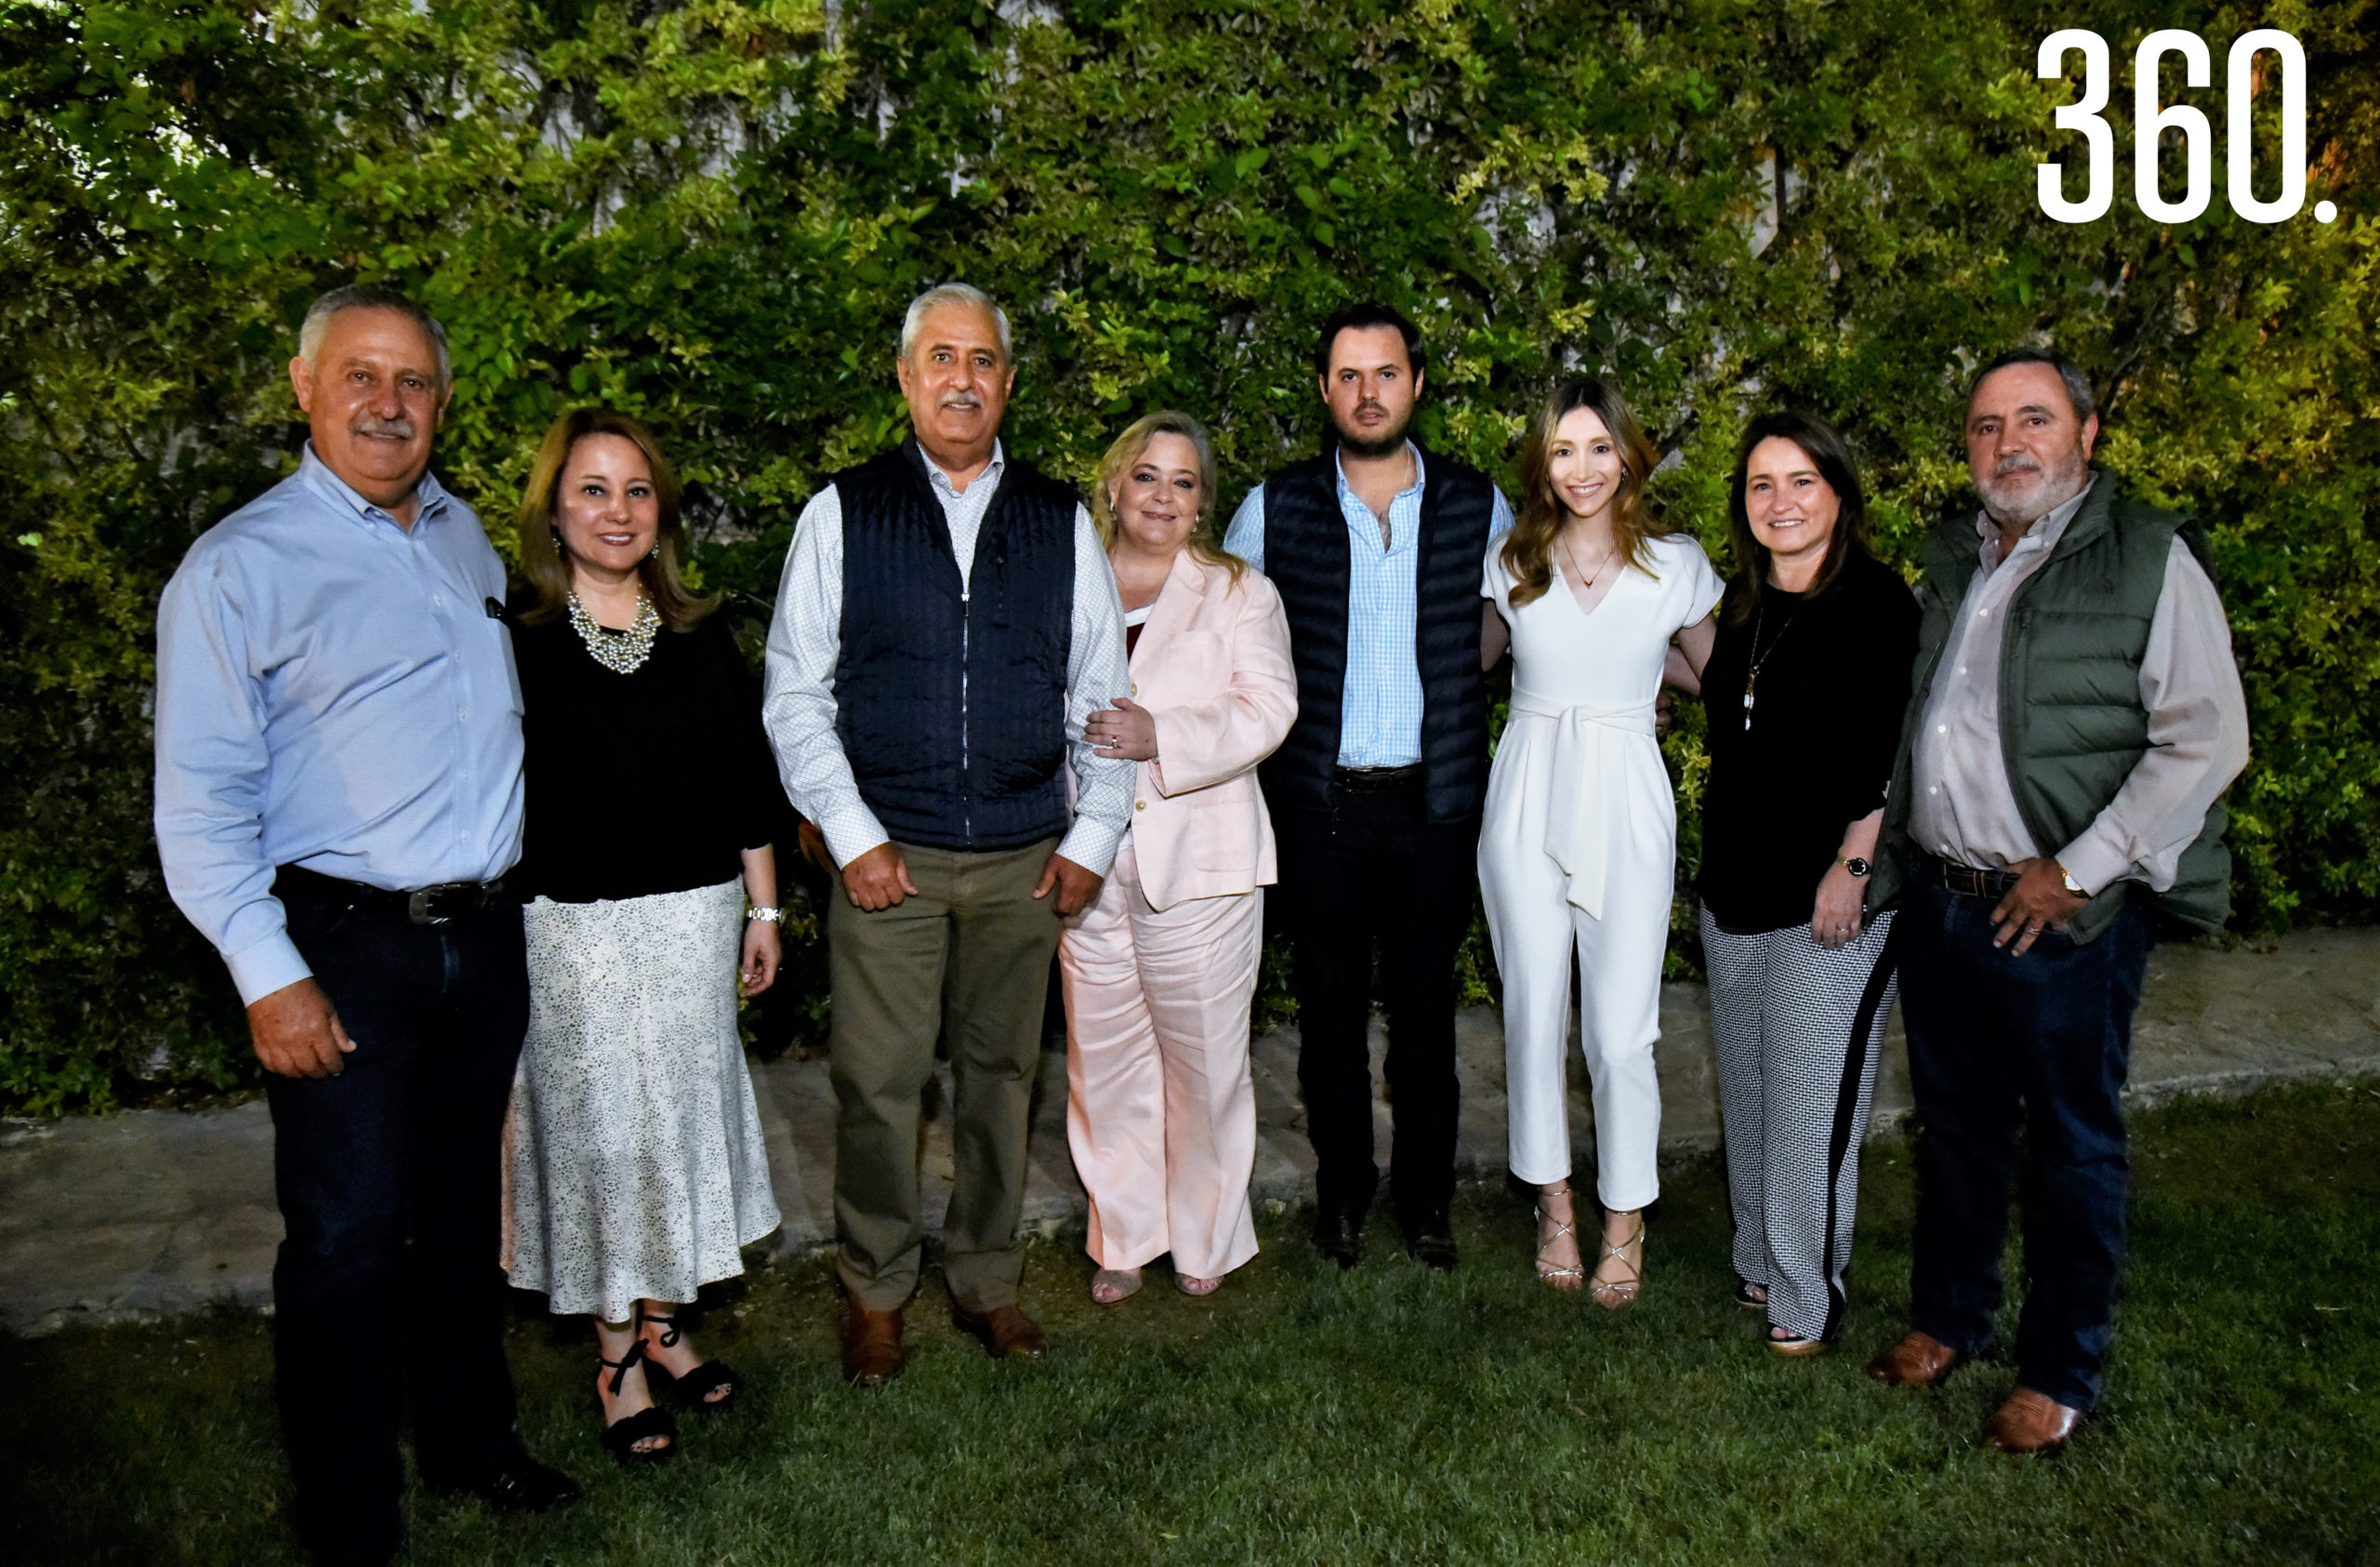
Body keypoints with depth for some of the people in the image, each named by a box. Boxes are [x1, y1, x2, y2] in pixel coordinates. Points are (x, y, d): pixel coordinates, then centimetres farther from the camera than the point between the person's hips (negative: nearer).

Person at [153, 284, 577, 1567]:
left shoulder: (467, 537, 11)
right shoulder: (240, 565, -7)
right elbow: (201, 798, -9)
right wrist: (269, 977, -15)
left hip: (486, 936, 5)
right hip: (345, 950, -5)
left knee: (461, 1209, 18)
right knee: (346, 1237, 1)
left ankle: (467, 1438, 36)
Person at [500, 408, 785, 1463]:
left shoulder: (700, 637, 6)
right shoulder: (517, 644, -6)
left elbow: (747, 782, 9)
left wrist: (763, 910, 9)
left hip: (694, 918, 4)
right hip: (574, 928, -3)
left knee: (682, 1111, 13)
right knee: (598, 1125, 7)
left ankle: (662, 1323, 33)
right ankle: (617, 1357, 24)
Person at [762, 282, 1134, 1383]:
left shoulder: (1062, 523, 7)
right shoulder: (842, 515, 2)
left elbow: (1102, 692, 9)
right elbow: (796, 692, 1)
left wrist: (1094, 833, 2)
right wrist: (852, 835, -7)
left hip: (1025, 859, 2)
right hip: (887, 855, -2)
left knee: (1001, 1072, 12)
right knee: (877, 1082, 4)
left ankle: (986, 1280, 29)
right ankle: (874, 1290, 25)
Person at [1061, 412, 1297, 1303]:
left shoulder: (1239, 593, 7)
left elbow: (1267, 710, -6)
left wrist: (1162, 738, -19)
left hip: (1200, 860, -1)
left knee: (1204, 1057, 6)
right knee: (1104, 1058, 8)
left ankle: (1205, 1238, 26)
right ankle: (1123, 1239, 26)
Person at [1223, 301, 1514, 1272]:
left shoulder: (1479, 507, 3)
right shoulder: (1275, 508, 0)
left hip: (1435, 800, 1)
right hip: (1319, 802, 0)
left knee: (1426, 1007, 10)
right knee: (1330, 1007, 10)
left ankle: (1426, 1198, 28)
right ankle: (1341, 1194, 28)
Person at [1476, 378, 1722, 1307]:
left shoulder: (1676, 565, 1)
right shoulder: (1511, 563, 5)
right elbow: (1471, 660, 21)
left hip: (1626, 807, -2)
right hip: (1527, 801, 2)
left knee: (1619, 1032, -2)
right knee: (1533, 1015, 8)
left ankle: (1625, 1220, 20)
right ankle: (1553, 1202, 28)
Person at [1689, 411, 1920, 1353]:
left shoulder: (1879, 604, -10)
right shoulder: (1742, 603, 11)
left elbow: (1891, 756, -15)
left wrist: (1852, 867, -18)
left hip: (1829, 897, -7)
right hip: (1734, 887, 7)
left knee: (1810, 1099, -1)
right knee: (1745, 1087, 15)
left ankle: (1807, 1298, 14)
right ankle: (1757, 1263, 30)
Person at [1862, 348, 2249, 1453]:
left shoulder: (2151, 560, -7)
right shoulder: (1953, 560, 12)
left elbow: (2205, 740, -13)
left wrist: (2076, 870, -17)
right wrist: (1883, 857, 11)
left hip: (2064, 919, -5)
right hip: (1937, 899, 6)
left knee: (2072, 1146, 8)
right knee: (1955, 1128, 18)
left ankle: (2061, 1374, 25)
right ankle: (1949, 1319, 36)